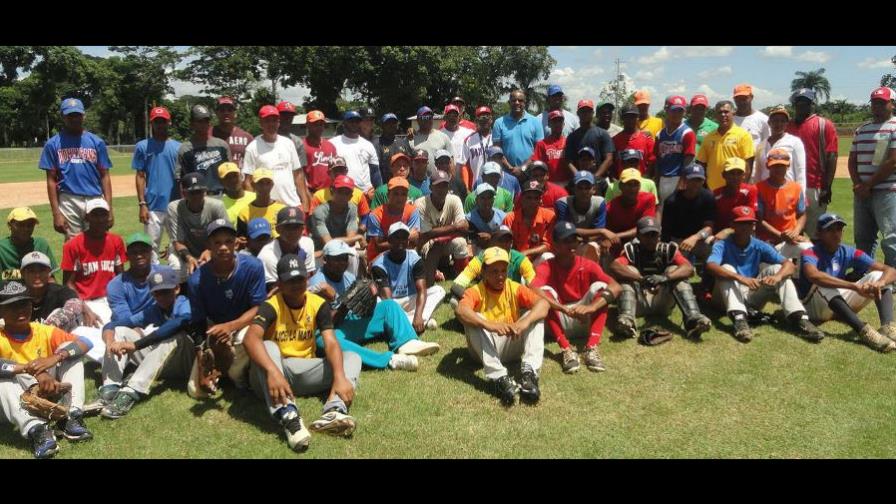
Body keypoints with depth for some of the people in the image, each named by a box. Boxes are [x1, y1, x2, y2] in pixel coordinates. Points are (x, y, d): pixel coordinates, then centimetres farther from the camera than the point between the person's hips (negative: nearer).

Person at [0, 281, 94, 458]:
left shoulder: (44, 331, -3)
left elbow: (86, 343, -15)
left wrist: (55, 357, -32)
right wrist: (32, 369, -46)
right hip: (16, 405, -3)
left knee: (69, 351, -13)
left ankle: (72, 417, -25)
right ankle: (36, 429, -44)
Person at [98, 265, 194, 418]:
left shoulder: (185, 305, -11)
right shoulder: (151, 311, 4)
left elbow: (176, 324, -34)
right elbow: (111, 325, -1)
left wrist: (135, 345, -38)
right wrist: (110, 342, -26)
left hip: (181, 363, -5)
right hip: (154, 363, 5)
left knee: (176, 336, -34)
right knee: (120, 331, -5)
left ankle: (130, 393, -44)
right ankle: (109, 390, -24)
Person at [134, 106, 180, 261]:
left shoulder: (178, 147, 8)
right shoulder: (143, 146, 5)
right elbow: (140, 176, 3)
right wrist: (142, 204, -5)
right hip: (152, 206, -1)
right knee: (152, 246, 3)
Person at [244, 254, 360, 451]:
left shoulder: (318, 304, -3)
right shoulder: (270, 307, -14)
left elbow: (331, 343, -14)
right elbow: (251, 338, -33)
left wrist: (339, 377, -34)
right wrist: (273, 372, -50)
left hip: (304, 373, 4)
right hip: (274, 375, -4)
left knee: (352, 358, -12)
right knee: (267, 347, -33)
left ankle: (333, 411, -41)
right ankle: (289, 418, -52)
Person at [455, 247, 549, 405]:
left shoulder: (515, 288, -1)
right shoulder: (476, 291, -8)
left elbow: (543, 303, -17)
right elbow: (461, 310, -32)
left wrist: (524, 322, -37)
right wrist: (489, 325, -48)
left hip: (511, 347, 2)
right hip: (486, 350, -2)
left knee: (535, 315, -16)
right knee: (473, 319, -28)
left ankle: (529, 372, -32)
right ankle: (499, 377, -42)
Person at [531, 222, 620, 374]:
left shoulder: (587, 265, -6)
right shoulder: (546, 267, -11)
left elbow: (616, 287, -21)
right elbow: (534, 290, -34)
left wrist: (592, 307, -38)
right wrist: (566, 310, -43)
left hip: (584, 322, 1)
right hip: (559, 322, -1)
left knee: (600, 286, -20)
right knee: (546, 291, -26)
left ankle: (591, 348, -30)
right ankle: (567, 350, -34)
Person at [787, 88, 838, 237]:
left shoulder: (825, 125, 2)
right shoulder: (787, 126, 14)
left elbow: (831, 157, -5)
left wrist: (827, 188, -11)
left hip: (815, 188, -4)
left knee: (815, 233, -1)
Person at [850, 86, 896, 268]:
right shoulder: (861, 130, 17)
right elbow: (852, 161, 14)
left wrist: (867, 185, -10)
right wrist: (858, 185, -3)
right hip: (861, 193, 7)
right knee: (862, 239, 11)